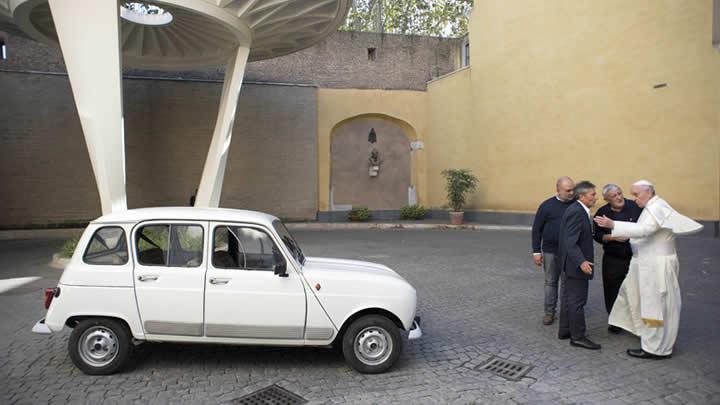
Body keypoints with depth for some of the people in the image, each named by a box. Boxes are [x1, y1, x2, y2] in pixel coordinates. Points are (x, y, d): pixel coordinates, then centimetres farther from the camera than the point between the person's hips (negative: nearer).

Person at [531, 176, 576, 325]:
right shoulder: (547, 206, -5)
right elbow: (536, 229, -1)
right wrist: (536, 251, -4)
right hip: (551, 251, -1)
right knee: (550, 282, 8)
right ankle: (549, 312, 19)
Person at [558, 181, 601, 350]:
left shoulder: (577, 209, 9)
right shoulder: (577, 212, -21)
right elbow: (570, 241, -27)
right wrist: (581, 261, -32)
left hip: (572, 263, 11)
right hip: (576, 264, -11)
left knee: (568, 297, 17)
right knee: (577, 300, -1)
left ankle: (565, 331, 28)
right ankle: (577, 336, 9)